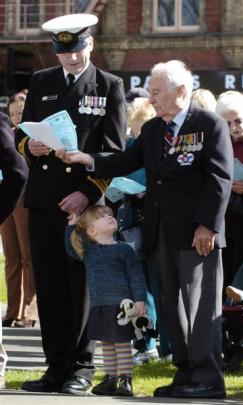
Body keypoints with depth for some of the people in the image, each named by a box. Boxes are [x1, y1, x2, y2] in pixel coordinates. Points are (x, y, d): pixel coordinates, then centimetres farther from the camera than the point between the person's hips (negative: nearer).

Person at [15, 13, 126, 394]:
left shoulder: (110, 86, 3)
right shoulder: (40, 83, 13)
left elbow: (114, 151, -3)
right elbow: (21, 134, 15)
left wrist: (88, 192, -14)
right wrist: (30, 145, -9)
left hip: (86, 201, -3)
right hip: (43, 201, 3)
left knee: (83, 288, 1)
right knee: (50, 289, 4)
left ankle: (81, 367, 8)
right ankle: (57, 366, 9)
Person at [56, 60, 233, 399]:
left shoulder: (211, 125, -5)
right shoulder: (151, 130, 17)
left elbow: (220, 178, -10)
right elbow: (125, 163, 11)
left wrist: (207, 225, -16)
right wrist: (86, 159, -4)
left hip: (196, 232, -7)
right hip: (160, 233, 7)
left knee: (200, 304, -7)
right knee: (173, 305, 9)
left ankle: (207, 378, -6)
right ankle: (185, 373, 15)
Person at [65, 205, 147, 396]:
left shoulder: (124, 249, -3)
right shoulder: (87, 250, 8)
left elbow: (136, 276, -4)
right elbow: (71, 247, 23)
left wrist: (139, 300, -11)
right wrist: (72, 227, 12)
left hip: (121, 304, -4)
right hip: (99, 306, 4)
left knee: (122, 343, -2)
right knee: (106, 344, 10)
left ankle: (125, 380, 1)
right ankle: (110, 378, 18)